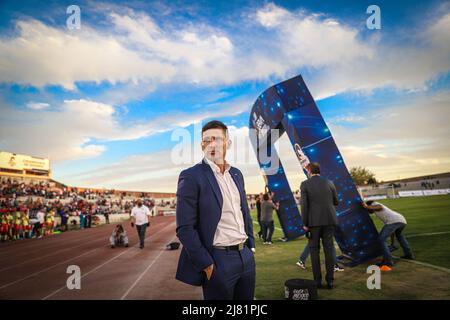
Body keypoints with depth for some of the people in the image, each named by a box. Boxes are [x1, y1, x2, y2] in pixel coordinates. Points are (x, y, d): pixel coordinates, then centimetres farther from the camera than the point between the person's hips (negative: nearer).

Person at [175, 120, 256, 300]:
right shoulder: (191, 176, -11)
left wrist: (250, 247, 11)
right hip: (218, 261, -6)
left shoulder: (236, 174, 9)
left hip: (246, 256, 6)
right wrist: (206, 264, -15)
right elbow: (184, 228, -15)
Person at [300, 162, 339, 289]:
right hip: (329, 220, 3)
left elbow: (304, 205, -11)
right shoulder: (329, 183, 5)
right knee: (328, 249, 7)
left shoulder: (305, 184, -5)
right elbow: (336, 202, 11)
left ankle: (317, 280, 7)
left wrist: (305, 224, -6)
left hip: (313, 221, -2)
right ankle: (330, 280, 7)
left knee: (314, 250, 7)